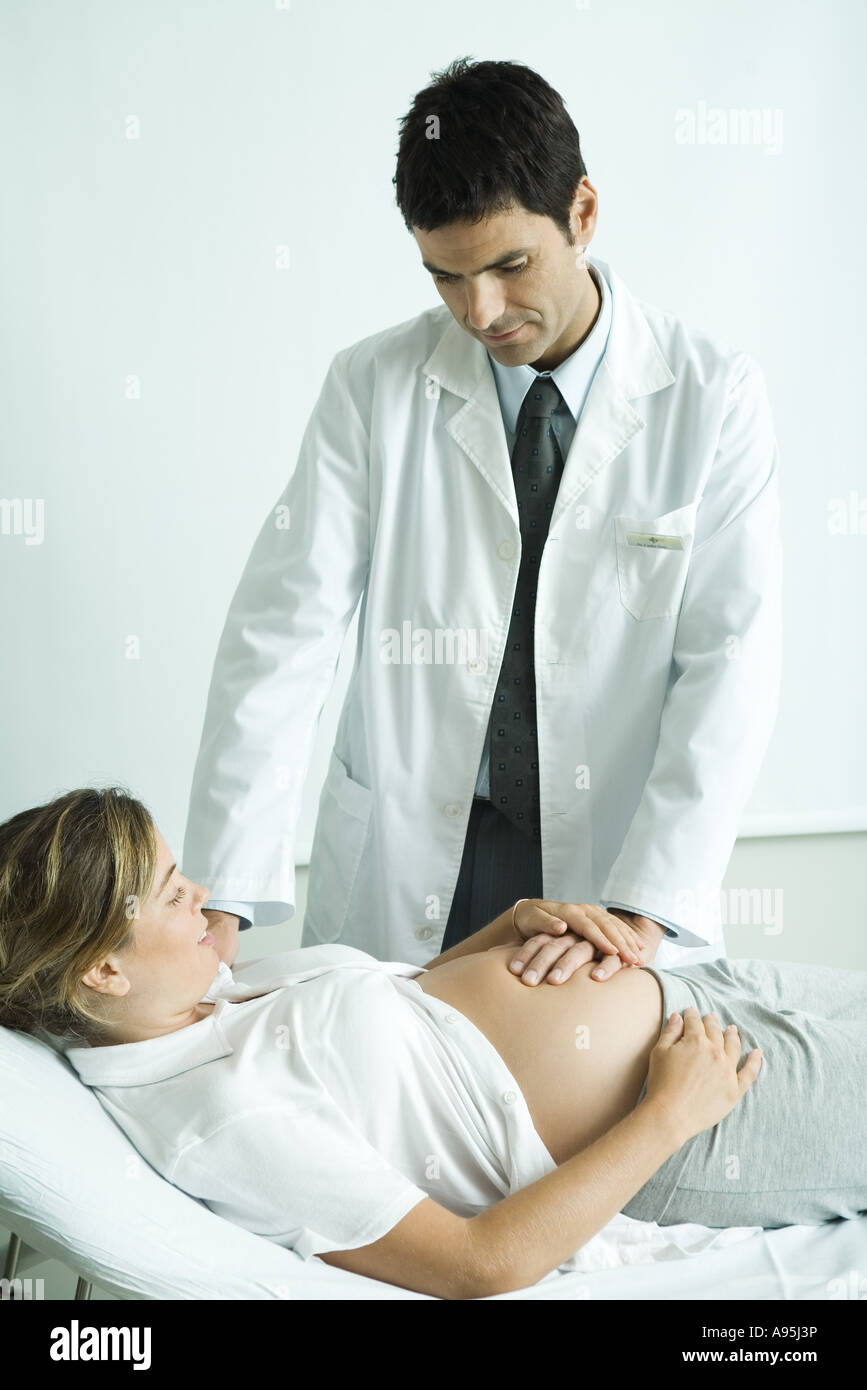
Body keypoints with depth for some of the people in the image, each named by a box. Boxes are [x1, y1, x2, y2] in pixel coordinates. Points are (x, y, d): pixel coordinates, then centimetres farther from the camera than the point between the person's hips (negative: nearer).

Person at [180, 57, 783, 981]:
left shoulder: (713, 398, -6)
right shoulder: (372, 387, -4)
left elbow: (729, 663, -11)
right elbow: (285, 628, -8)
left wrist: (643, 908, -21)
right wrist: (219, 898, -16)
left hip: (620, 865, 0)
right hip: (399, 881, 1)